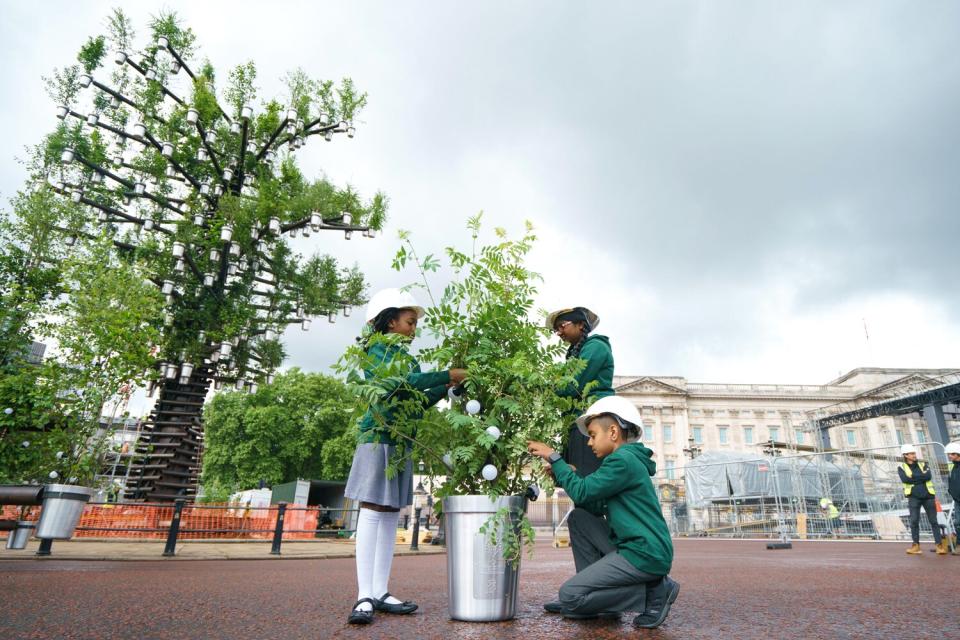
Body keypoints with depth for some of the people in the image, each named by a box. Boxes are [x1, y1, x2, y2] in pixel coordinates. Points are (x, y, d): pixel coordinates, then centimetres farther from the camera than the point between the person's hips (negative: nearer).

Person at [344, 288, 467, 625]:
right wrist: (448, 374, -17)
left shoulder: (407, 358, 19)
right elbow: (402, 381, -21)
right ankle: (365, 596, -3)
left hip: (401, 442, 8)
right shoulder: (378, 349, -4)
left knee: (391, 514, 6)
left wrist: (448, 386, 5)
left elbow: (419, 402, 16)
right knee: (372, 510, -7)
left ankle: (380, 592, 10)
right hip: (379, 437, -8)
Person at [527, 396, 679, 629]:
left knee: (569, 595, -8)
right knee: (578, 517, 12)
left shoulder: (623, 460, -15)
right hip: (630, 546, 10)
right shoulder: (628, 460, 15)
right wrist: (562, 475, 10)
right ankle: (594, 588, 12)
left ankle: (654, 592, -3)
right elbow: (597, 507, 15)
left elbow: (582, 493, -18)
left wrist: (554, 457, -9)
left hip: (645, 554, -10)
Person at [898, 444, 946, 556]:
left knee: (933, 521, 4)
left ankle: (939, 545, 11)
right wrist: (921, 477, -8)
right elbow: (905, 479, -13)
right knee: (914, 521, -3)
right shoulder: (901, 467, 5)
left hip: (928, 496, 2)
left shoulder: (923, 464, 11)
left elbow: (928, 476, -8)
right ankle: (916, 546, 3)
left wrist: (913, 476, -10)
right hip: (914, 497, -1)